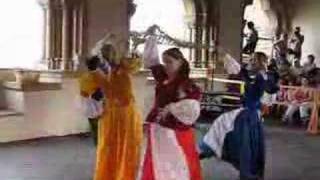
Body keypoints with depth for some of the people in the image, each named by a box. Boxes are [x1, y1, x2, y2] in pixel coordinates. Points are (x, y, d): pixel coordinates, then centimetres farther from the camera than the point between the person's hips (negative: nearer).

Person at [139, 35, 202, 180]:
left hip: (175, 134, -7)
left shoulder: (186, 84, -12)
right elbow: (151, 60, 17)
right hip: (157, 131, 7)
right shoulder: (163, 78, 7)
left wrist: (171, 108, -22)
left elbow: (192, 109, -21)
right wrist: (151, 38, 14)